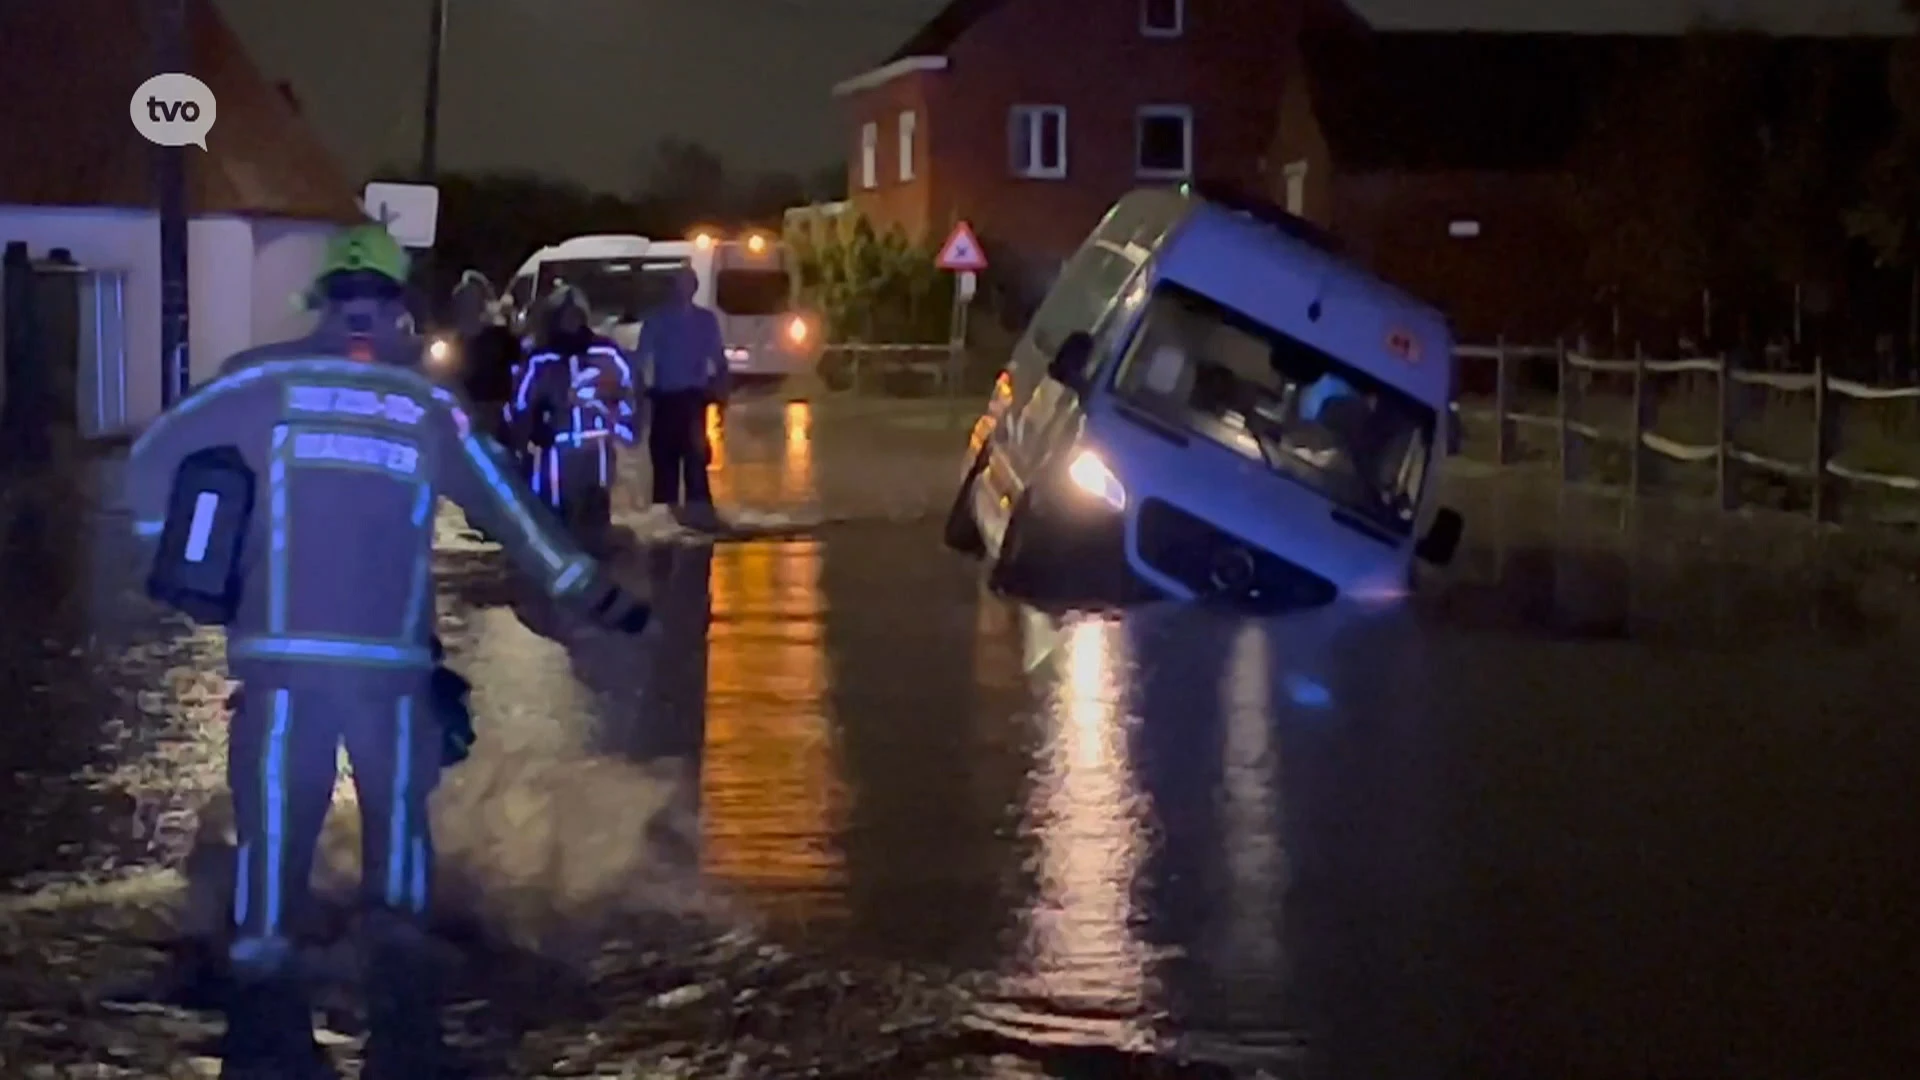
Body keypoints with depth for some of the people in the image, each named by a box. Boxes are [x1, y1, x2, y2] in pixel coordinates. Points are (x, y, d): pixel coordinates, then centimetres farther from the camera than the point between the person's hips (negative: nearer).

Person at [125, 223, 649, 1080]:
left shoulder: (265, 379, 5)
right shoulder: (427, 404, 7)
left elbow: (155, 460, 5)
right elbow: (508, 509, 11)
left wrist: (173, 551, 18)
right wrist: (593, 593, 18)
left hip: (281, 655, 0)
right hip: (391, 660, 0)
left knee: (274, 826, 7)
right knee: (398, 821, 13)